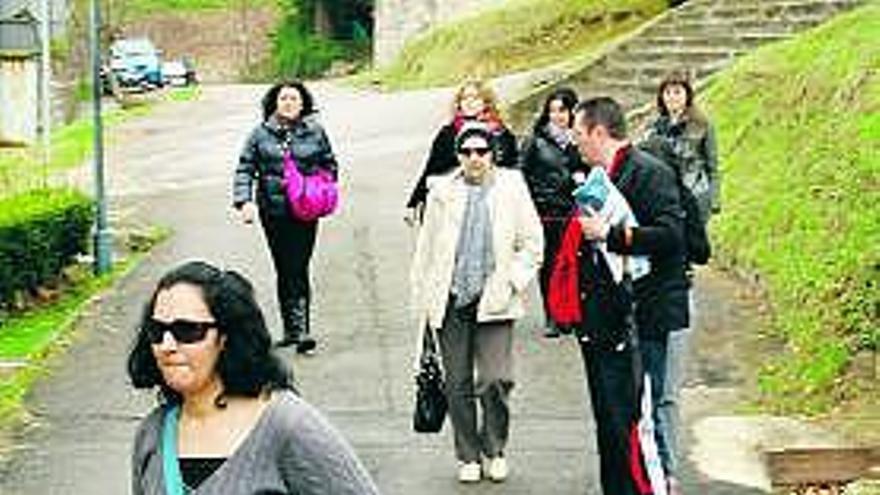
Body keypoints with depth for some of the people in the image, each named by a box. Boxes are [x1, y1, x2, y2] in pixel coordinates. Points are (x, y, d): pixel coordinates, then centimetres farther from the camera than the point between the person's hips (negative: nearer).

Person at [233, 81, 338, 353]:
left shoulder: (315, 132, 4)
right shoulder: (261, 133, 3)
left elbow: (329, 165, 16)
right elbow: (245, 168, 4)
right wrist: (244, 200, -8)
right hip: (272, 211, 2)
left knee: (297, 269, -10)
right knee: (284, 270, 7)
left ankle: (300, 328, -10)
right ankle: (291, 328, 17)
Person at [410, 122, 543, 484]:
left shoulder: (512, 189, 2)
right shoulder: (442, 192, 5)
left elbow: (532, 244, 6)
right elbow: (425, 248, 10)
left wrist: (512, 281, -5)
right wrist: (423, 300, 7)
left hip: (494, 300, -2)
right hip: (451, 300, 2)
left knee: (495, 380, -8)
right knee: (458, 384, 6)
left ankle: (494, 449, 15)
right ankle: (468, 456, 21)